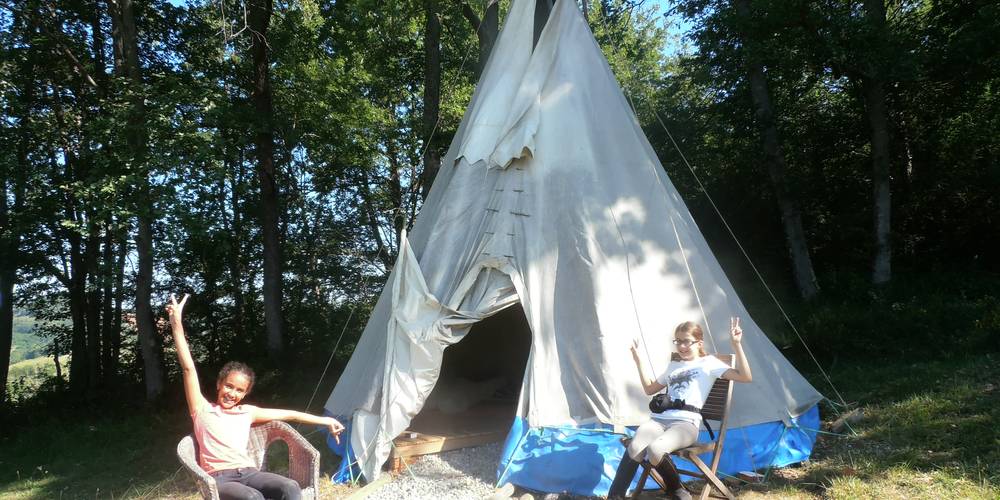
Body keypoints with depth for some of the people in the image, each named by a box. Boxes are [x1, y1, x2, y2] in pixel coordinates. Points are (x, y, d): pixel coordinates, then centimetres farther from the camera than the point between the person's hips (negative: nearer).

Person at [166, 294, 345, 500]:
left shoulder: (247, 412, 20)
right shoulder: (203, 409, 11)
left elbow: (289, 415, 24)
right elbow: (188, 368, 4)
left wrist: (325, 421, 23)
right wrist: (177, 325, -2)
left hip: (248, 472, 4)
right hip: (219, 478, -4)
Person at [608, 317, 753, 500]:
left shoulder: (709, 362, 10)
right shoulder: (673, 365, 28)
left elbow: (745, 377, -2)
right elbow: (649, 389, 37)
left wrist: (736, 344, -11)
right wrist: (638, 359, 33)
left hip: (686, 423, -5)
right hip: (660, 418, 5)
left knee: (655, 449, -36)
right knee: (635, 449, -29)